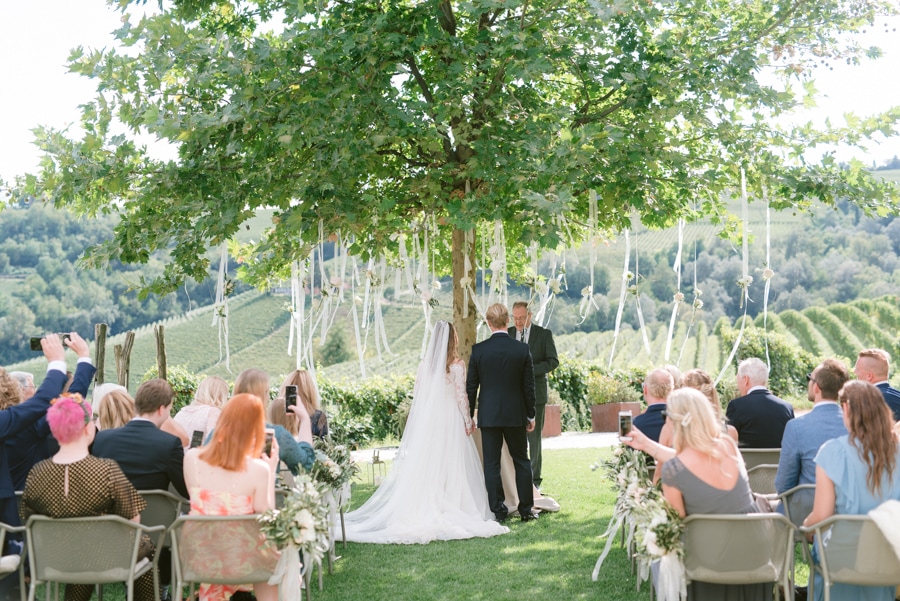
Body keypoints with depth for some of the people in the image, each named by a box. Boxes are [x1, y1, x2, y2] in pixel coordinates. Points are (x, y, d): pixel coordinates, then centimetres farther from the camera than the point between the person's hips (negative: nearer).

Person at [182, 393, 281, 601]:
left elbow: (200, 504, 6)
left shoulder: (191, 458, -10)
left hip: (199, 556, 3)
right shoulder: (258, 468, -20)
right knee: (272, 561, 30)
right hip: (241, 559, -3)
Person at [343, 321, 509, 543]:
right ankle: (452, 506, 3)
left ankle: (425, 507, 11)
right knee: (451, 465, 2)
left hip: (426, 420, 4)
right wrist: (468, 421, -2)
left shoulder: (425, 364, 4)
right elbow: (461, 396, -10)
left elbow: (416, 393, 6)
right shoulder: (457, 364, -9)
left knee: (426, 465, 8)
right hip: (450, 419, -4)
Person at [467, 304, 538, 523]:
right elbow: (529, 386, -1)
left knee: (491, 464, 5)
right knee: (522, 462, 12)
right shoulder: (522, 349, -5)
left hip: (488, 415, -1)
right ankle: (526, 510, 14)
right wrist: (531, 415, 9)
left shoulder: (478, 350, -6)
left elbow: (471, 386, -1)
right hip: (515, 414, 1)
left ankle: (498, 511, 7)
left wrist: (469, 415, 8)